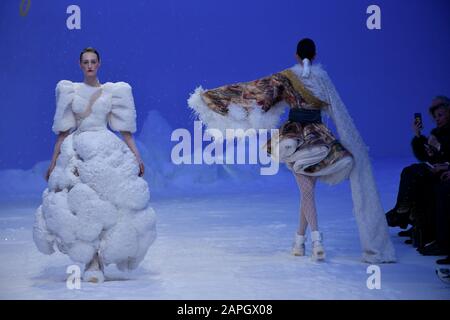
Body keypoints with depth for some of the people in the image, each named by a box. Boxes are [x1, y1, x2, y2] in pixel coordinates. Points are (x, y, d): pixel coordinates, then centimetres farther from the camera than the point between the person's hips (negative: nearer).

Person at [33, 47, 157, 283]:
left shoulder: (112, 91, 7)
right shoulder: (70, 91, 10)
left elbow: (125, 129, 7)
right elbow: (64, 130, 10)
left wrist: (137, 157, 1)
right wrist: (54, 161, 7)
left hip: (107, 153, -1)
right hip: (77, 154, 1)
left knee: (106, 206, -8)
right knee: (80, 207, -5)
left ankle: (98, 261, 0)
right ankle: (91, 261, 6)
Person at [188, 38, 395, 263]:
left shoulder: (286, 76, -1)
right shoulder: (322, 77, 4)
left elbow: (255, 88, -3)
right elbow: (339, 112, 6)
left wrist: (213, 95, 2)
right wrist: (352, 143, 13)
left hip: (294, 134, -1)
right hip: (318, 137, 1)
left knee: (306, 189, -8)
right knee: (308, 188, 12)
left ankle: (316, 238, -27)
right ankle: (299, 240, 17)